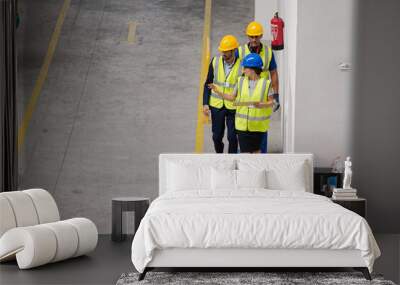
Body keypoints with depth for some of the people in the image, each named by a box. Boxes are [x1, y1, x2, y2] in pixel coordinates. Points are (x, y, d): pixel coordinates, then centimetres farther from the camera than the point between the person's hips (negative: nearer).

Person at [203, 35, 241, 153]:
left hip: (233, 107, -2)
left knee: (232, 137, 1)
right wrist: (205, 104, -2)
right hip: (216, 105, 3)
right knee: (217, 136, 10)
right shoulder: (215, 62, -4)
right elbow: (208, 84, 4)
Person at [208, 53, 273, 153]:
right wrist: (218, 91, -6)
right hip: (243, 123, 2)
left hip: (258, 124, -2)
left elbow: (271, 102, -5)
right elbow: (232, 97, 7)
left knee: (256, 149, 15)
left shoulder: (266, 83, -7)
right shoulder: (241, 81, 2)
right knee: (245, 150, -1)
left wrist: (261, 105, -25)